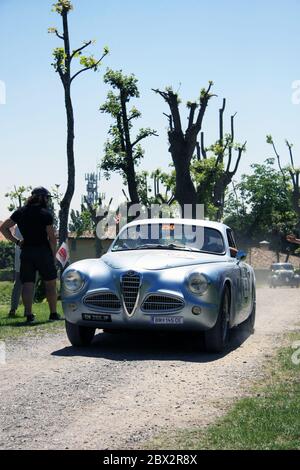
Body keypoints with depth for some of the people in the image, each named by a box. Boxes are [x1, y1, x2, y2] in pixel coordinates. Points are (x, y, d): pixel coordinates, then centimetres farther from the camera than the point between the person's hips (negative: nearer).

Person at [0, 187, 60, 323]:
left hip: (26, 251, 4)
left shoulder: (20, 212, 8)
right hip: (43, 251, -3)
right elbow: (52, 237, -9)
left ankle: (29, 314, -4)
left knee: (27, 284, 2)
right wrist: (53, 255, 1)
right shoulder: (46, 214, -6)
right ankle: (53, 313, 9)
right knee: (50, 283, 7)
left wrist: (17, 241, 8)